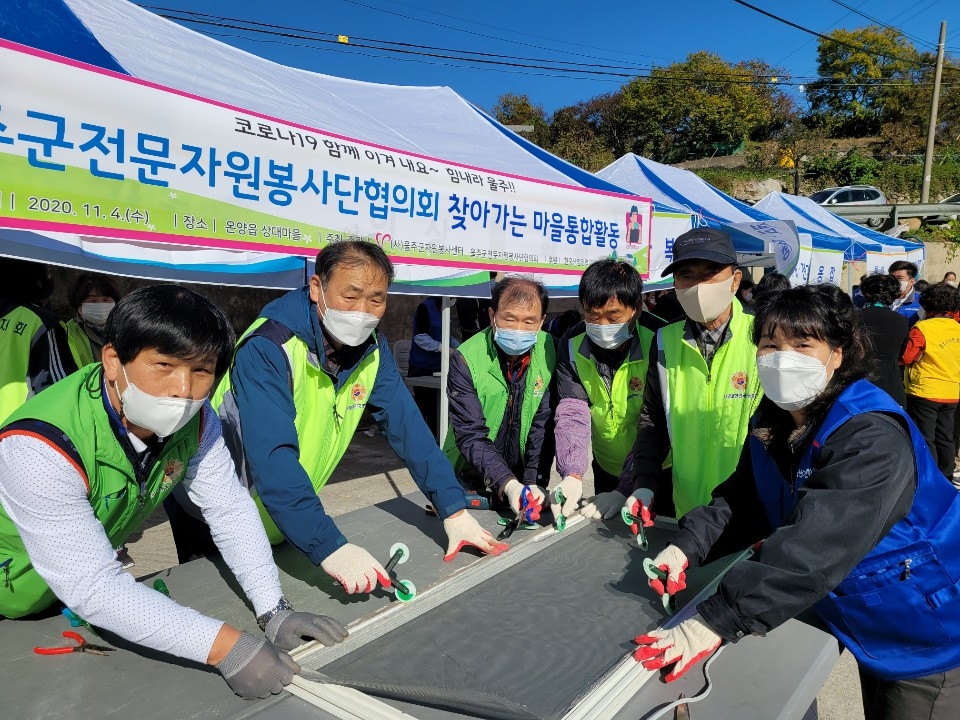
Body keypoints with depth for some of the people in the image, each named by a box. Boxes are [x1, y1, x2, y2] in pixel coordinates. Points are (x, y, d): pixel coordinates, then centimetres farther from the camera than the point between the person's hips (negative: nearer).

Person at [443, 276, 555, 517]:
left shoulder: (549, 352, -8)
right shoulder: (466, 359, -16)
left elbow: (543, 425, -6)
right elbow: (471, 436, -18)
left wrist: (535, 482, -16)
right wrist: (507, 485, -29)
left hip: (522, 478, 1)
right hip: (469, 483, -1)